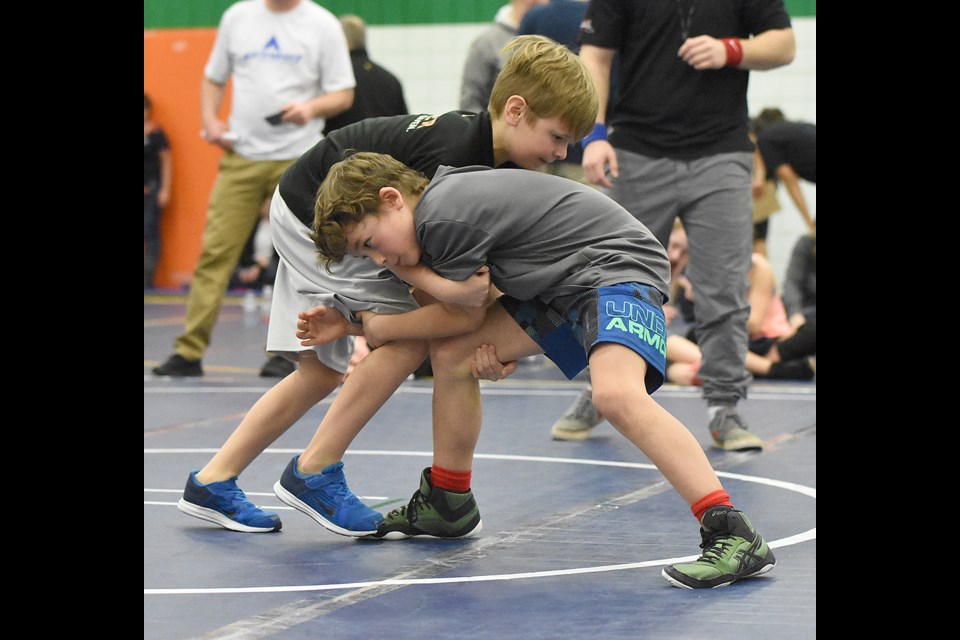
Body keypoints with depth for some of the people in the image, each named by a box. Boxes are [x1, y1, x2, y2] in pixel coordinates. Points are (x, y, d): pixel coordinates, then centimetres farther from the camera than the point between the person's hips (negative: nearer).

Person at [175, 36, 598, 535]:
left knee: (321, 373, 11)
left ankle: (211, 482, 19)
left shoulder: (501, 161, -5)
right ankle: (314, 473, -8)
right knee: (411, 338, -15)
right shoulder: (452, 150, -32)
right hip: (312, 217, -10)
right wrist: (444, 289, -40)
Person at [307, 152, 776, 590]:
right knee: (452, 354, 10)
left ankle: (734, 536, -36)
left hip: (617, 265, -11)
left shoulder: (443, 215, -20)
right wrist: (495, 349, 4)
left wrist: (381, 328, 8)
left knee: (614, 393, -34)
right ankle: (448, 503, 28)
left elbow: (466, 313, -6)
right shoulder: (439, 208, 10)